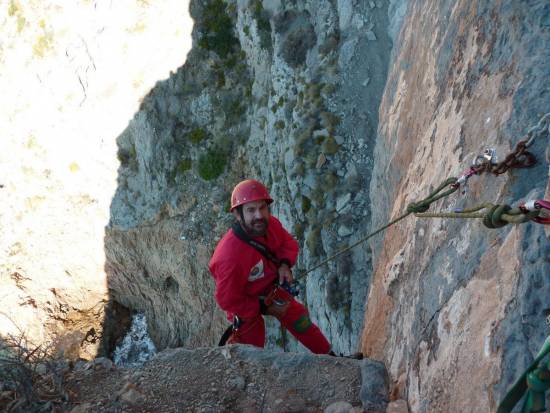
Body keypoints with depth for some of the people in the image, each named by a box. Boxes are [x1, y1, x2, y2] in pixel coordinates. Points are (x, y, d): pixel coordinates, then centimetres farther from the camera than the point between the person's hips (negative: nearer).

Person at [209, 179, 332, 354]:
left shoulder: (270, 224, -23)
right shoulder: (229, 256, -40)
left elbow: (289, 243, 0)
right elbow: (227, 300, -27)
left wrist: (285, 264, -21)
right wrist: (263, 308, -19)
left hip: (272, 288, 6)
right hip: (245, 303, -6)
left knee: (301, 322, 16)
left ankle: (329, 357, 37)